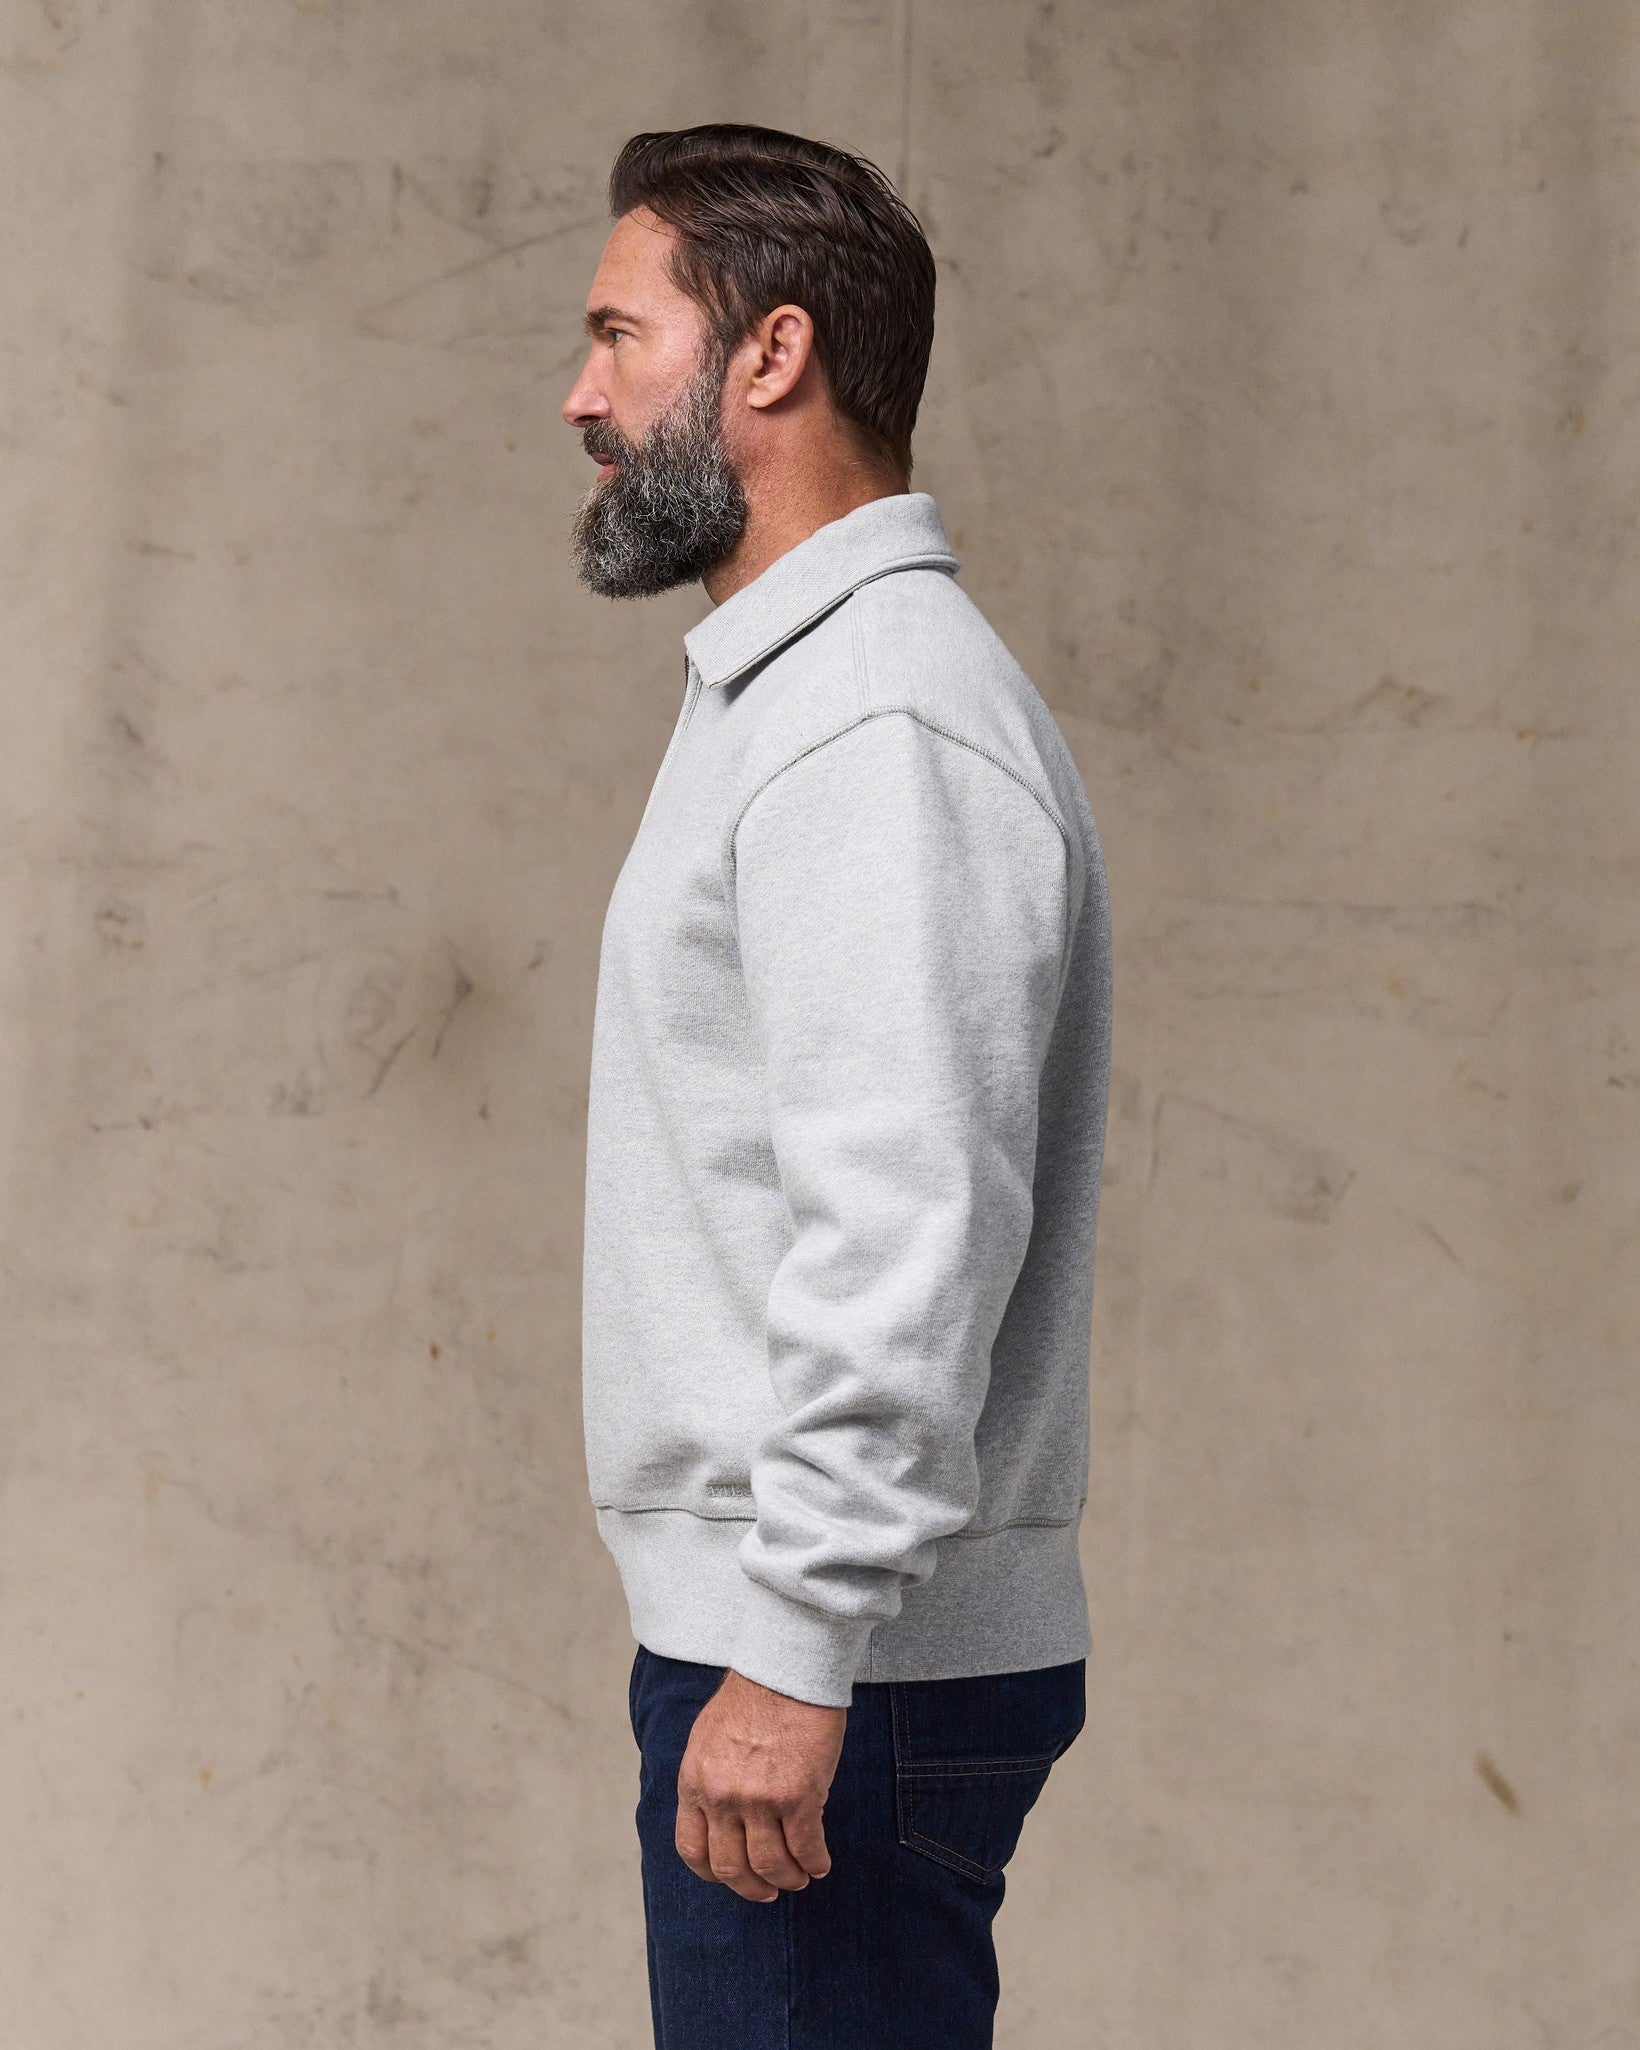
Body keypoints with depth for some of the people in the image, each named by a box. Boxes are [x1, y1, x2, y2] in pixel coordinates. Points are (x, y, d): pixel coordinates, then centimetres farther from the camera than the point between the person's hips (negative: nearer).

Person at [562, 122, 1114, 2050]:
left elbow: (914, 1235, -24)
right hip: (762, 1627, 10)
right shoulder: (786, 690, 19)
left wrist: (796, 1650, -25)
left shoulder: (881, 725, -15)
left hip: (840, 1665, -10)